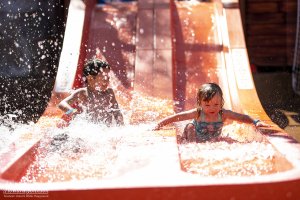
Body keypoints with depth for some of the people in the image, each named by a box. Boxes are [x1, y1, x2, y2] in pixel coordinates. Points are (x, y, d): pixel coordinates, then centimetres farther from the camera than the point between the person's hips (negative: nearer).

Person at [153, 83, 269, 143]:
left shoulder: (223, 114, -20)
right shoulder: (198, 113, -26)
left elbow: (243, 118, -12)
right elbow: (177, 117, -24)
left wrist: (256, 122, -27)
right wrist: (160, 124, -30)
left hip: (213, 143, 5)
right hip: (196, 142, -4)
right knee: (190, 127, -23)